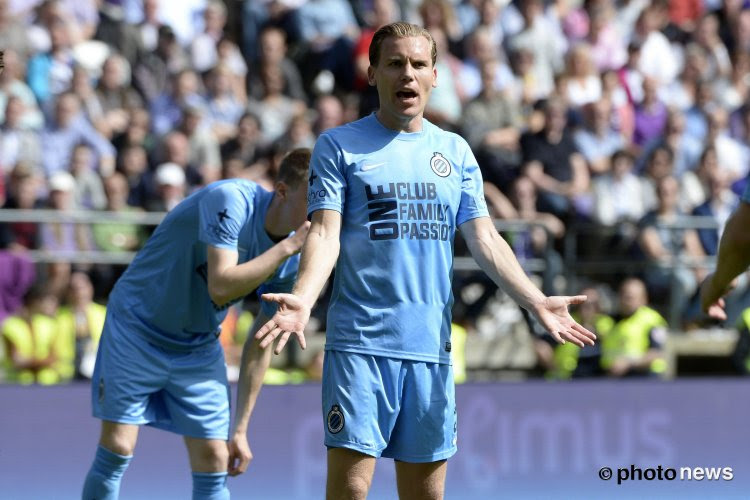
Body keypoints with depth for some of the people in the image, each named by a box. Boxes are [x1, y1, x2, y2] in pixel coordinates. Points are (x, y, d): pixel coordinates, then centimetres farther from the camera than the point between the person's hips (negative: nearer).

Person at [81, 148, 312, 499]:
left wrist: (240, 429, 0)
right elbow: (221, 287, -37)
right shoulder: (231, 200, -26)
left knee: (214, 461, -4)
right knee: (116, 451, -6)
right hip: (137, 329, -5)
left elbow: (260, 346, 0)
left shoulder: (294, 261, -8)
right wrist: (288, 247, -37)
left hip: (200, 349, 5)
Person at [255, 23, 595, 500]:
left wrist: (537, 301, -3)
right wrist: (302, 299, -24)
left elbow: (484, 238, 10)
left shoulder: (456, 152, 14)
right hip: (360, 342, -4)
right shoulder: (338, 146, 3)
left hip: (432, 346, 4)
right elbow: (325, 232, -6)